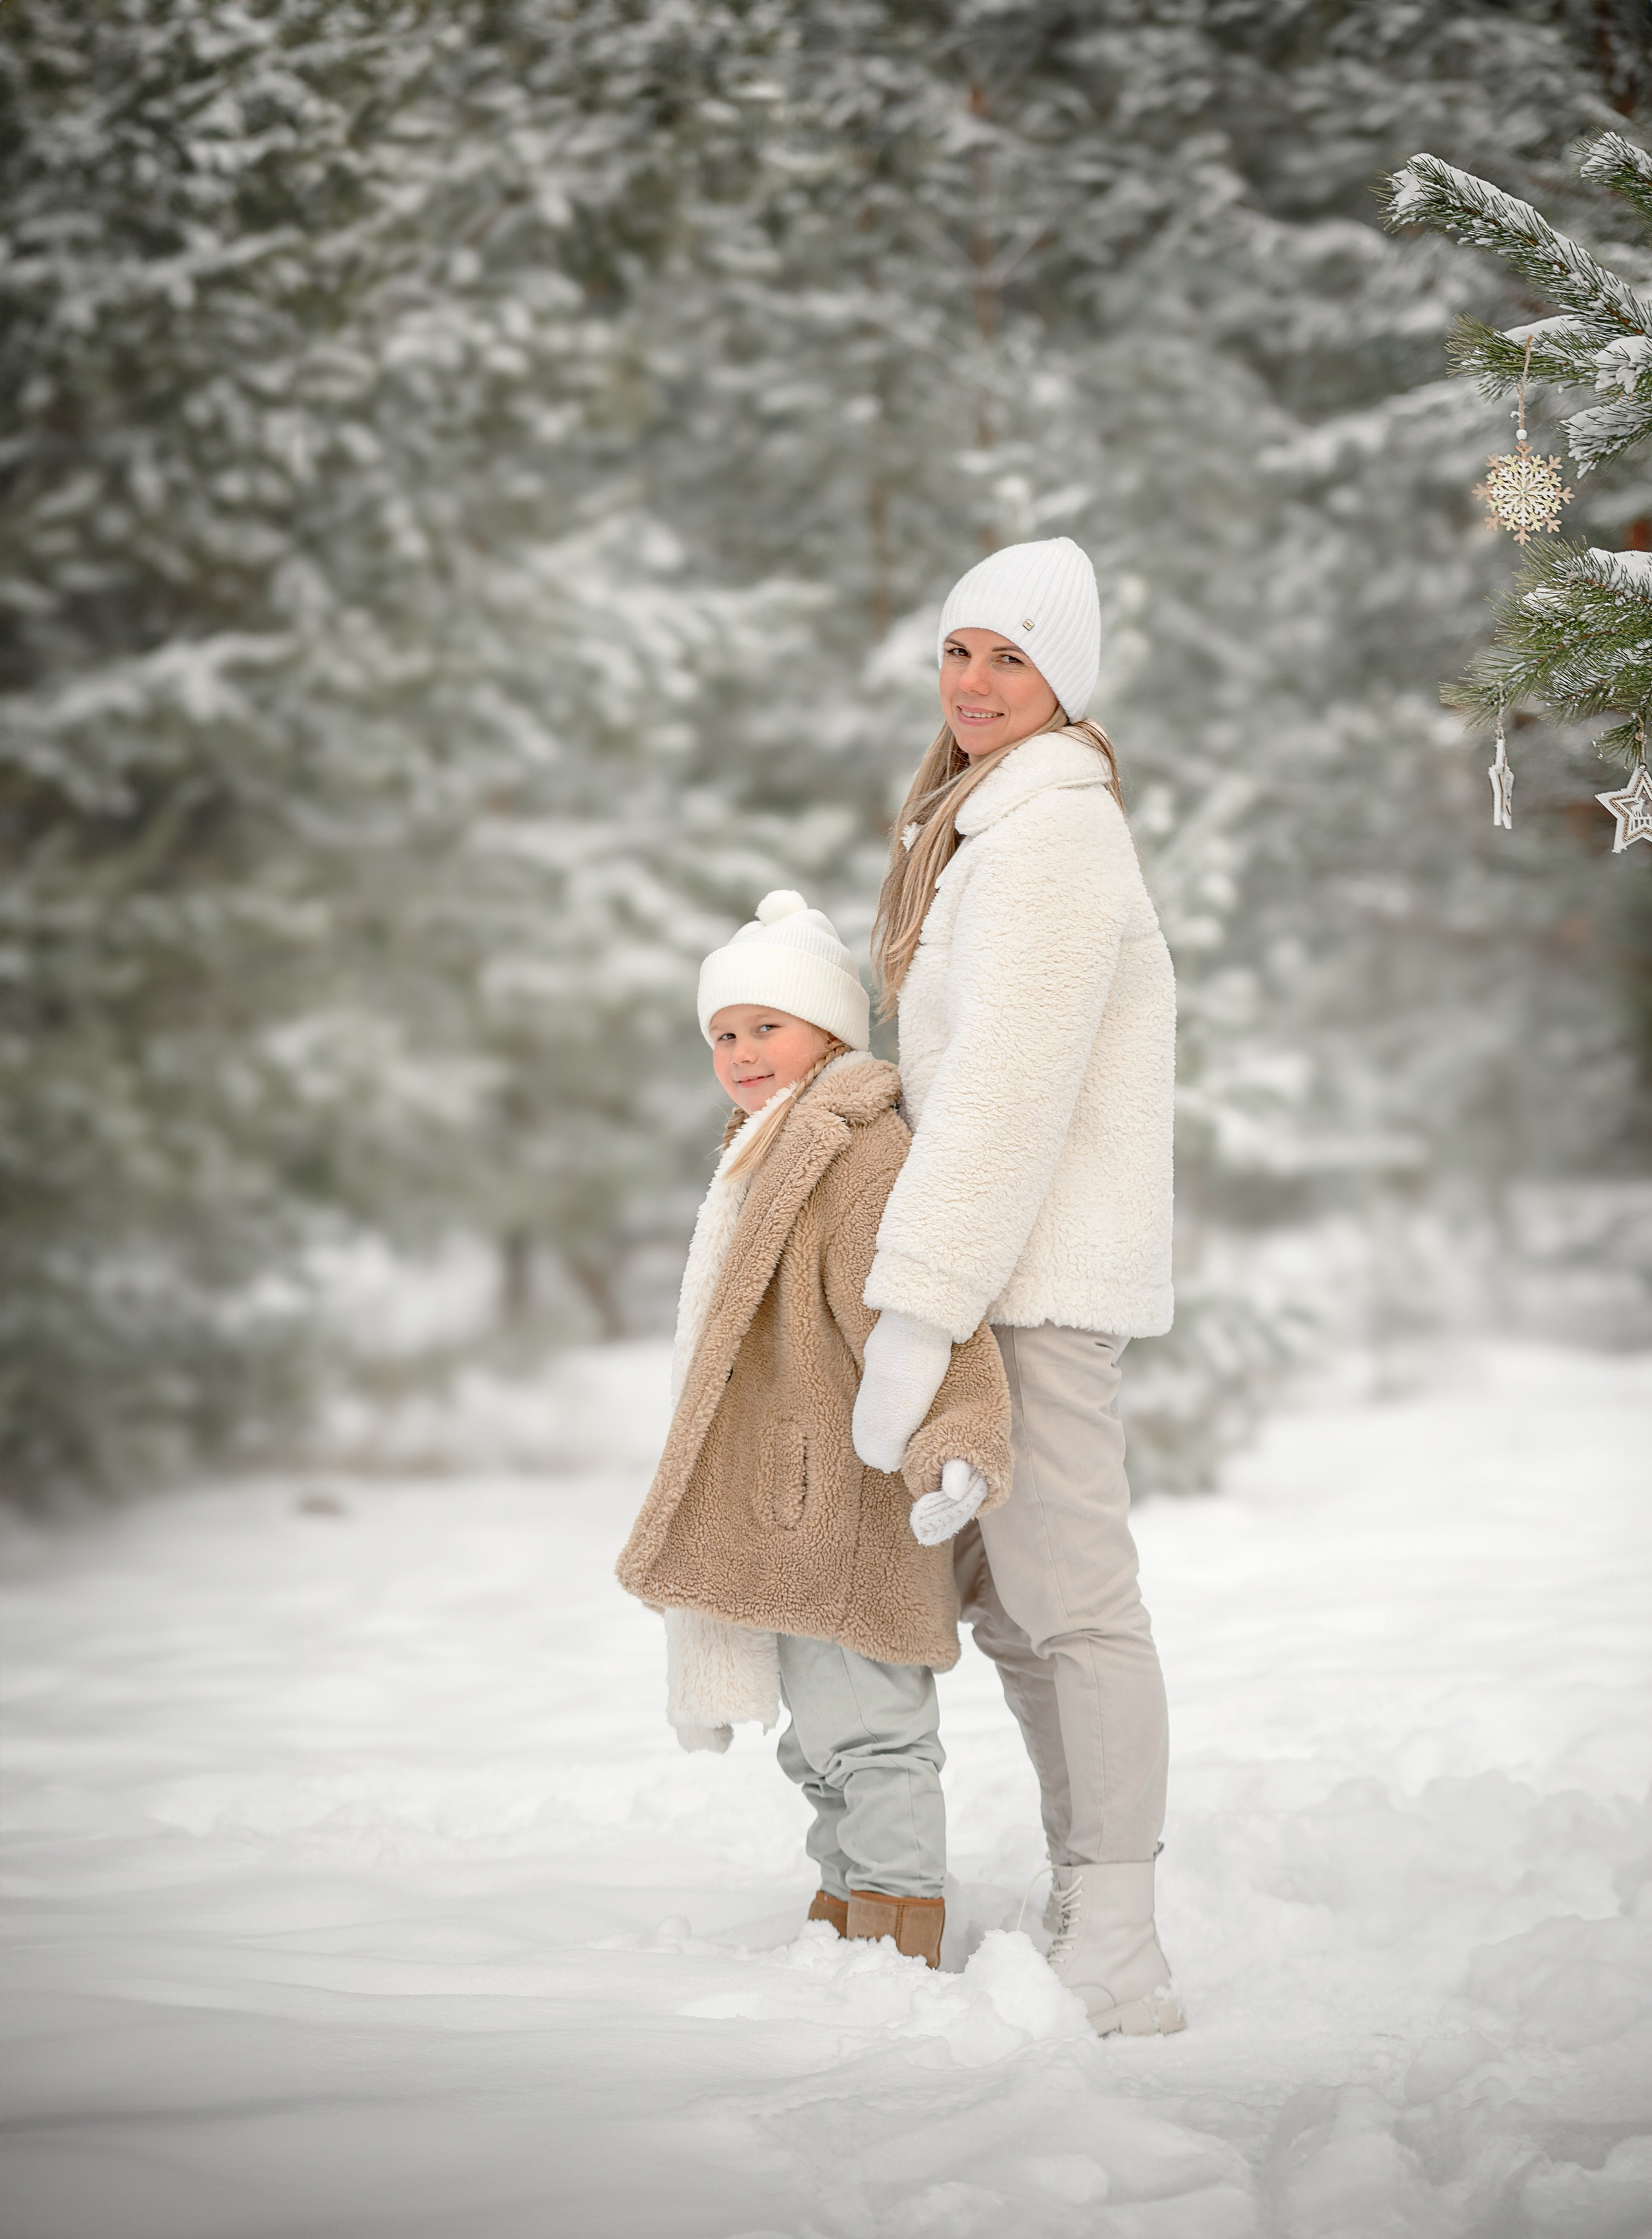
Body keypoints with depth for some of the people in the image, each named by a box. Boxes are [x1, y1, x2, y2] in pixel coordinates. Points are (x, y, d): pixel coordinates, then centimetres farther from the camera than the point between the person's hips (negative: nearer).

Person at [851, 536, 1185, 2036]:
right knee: (998, 1595, 15)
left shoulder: (1049, 829, -14)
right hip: (1014, 1270, 11)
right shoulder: (984, 825, 19)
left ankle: (1121, 1962, -8)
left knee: (1070, 1598, -10)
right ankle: (1083, 1904, 23)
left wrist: (915, 1312, -24)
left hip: (1043, 1277, -11)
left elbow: (1006, 1091, -21)